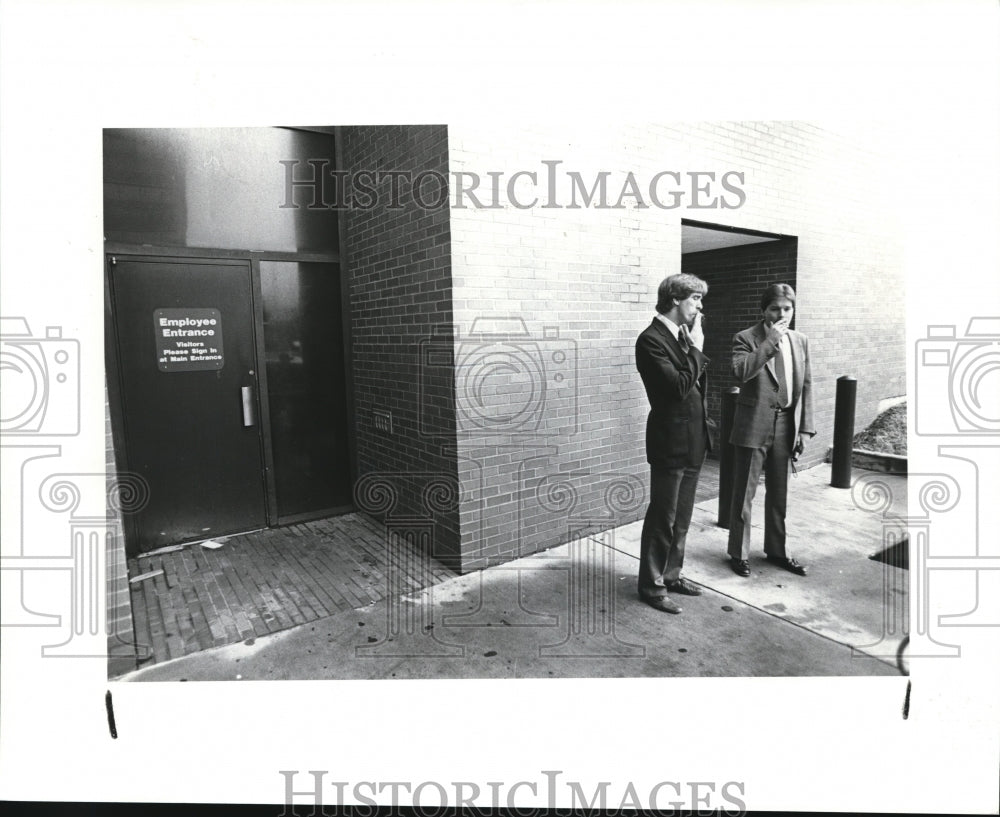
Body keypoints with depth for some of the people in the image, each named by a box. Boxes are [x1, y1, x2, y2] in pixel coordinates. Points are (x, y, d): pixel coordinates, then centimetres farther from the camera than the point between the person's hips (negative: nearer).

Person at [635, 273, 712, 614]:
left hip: (693, 439, 9)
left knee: (681, 516, 18)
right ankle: (652, 586, 17)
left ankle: (672, 574, 32)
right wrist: (697, 349, -16)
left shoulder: (684, 336, 11)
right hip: (670, 442, -9)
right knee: (662, 518, 2)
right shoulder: (651, 339, -16)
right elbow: (678, 387, -24)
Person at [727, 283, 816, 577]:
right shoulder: (746, 338, -6)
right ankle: (739, 553, 17)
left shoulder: (800, 341, 9)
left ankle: (775, 550, 31)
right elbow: (741, 372, -25)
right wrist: (770, 341, -22)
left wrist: (804, 428, 5)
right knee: (744, 494, 3)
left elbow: (806, 386, 10)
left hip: (785, 427, 5)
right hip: (754, 427, -5)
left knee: (778, 495, 16)